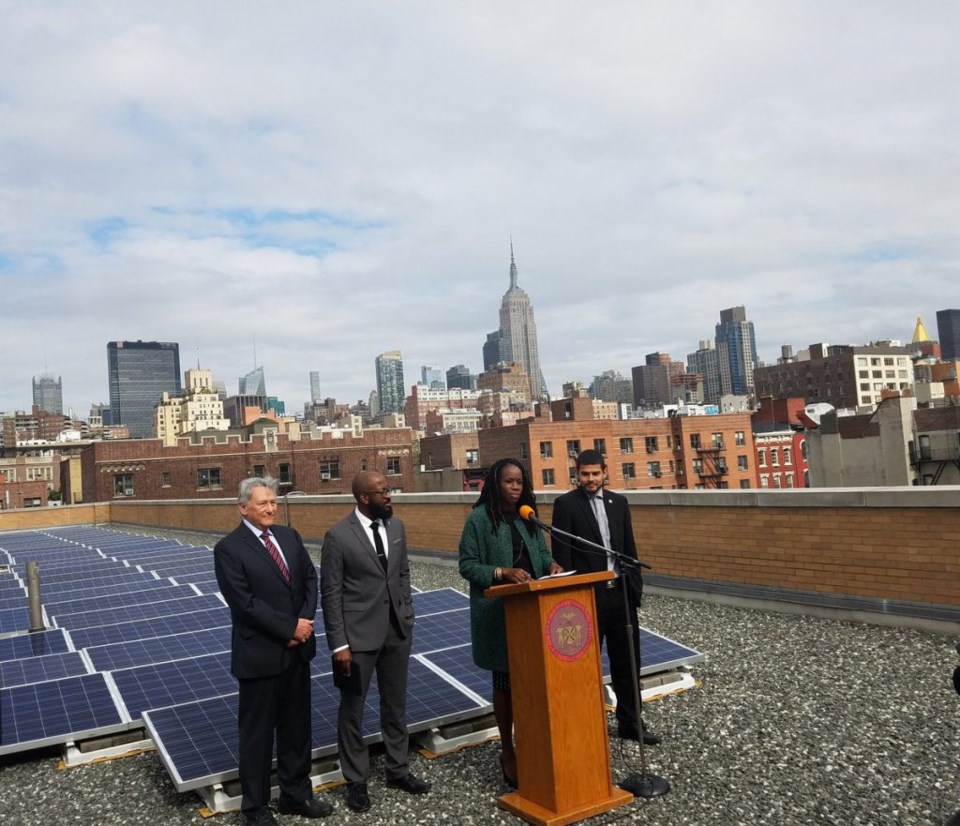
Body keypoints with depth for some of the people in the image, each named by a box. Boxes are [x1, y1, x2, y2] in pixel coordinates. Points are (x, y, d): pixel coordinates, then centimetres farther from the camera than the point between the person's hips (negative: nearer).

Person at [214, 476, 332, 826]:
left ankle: (296, 794, 33)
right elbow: (245, 602, -18)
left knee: (296, 726, 17)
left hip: (297, 649, 6)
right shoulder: (229, 548, -13)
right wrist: (289, 629, -16)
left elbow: (310, 578, 6)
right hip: (260, 654, -6)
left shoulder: (289, 536, 6)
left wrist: (306, 619, -10)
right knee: (257, 732, 10)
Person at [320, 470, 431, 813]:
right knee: (352, 709, 10)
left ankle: (398, 770, 35)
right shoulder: (338, 536, -15)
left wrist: (407, 614, 8)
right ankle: (356, 781, 26)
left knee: (396, 704, 18)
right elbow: (330, 593, -12)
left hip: (397, 630, 5)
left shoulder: (396, 526, 2)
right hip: (359, 634, -5)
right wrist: (339, 644, -13)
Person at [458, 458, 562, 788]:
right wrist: (503, 572, -23)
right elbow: (467, 565, -10)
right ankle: (508, 752, 21)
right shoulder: (479, 519, -9)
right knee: (505, 682, 6)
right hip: (499, 613, -5)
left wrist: (550, 564, -8)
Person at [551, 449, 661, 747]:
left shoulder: (618, 502, 9)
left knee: (626, 662, 15)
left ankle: (629, 722, 31)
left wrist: (635, 584, 7)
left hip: (621, 592, 5)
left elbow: (629, 547, 12)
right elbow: (561, 553, -9)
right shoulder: (565, 504, -7)